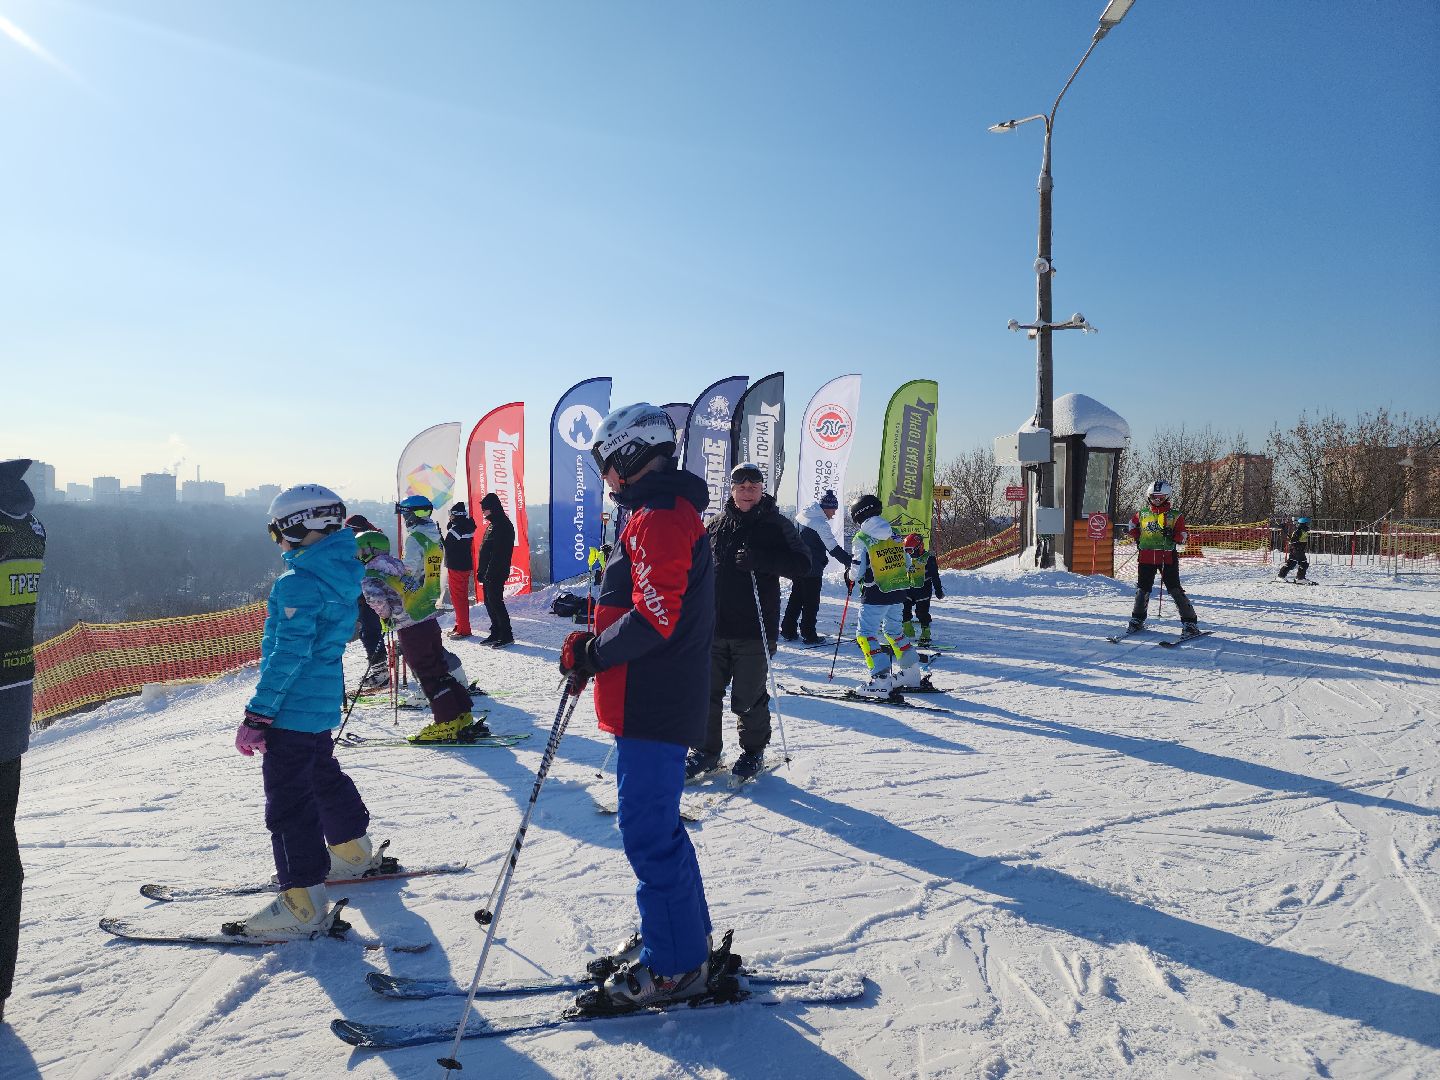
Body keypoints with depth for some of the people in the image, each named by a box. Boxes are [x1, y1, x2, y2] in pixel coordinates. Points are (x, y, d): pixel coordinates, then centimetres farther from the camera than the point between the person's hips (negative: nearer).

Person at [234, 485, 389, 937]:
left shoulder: (299, 582, -21)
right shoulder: (341, 574, 7)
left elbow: (287, 655, -24)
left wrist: (258, 714, -20)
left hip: (292, 708, -9)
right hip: (323, 701, 10)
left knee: (288, 800, -3)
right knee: (324, 776, 26)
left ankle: (303, 903, 2)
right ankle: (354, 853, 41)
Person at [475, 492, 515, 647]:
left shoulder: (502, 525, -15)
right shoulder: (493, 524, 17)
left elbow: (498, 553, -21)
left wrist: (489, 573, -22)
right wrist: (481, 571, 18)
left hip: (496, 574, -10)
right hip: (489, 574, 10)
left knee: (495, 602, -7)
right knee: (489, 602, 13)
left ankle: (506, 635, -1)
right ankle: (496, 633, 21)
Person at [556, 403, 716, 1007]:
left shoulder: (659, 519, -17)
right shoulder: (662, 513, 16)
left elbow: (655, 618, -25)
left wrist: (591, 654, -14)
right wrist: (595, 637, 9)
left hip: (652, 706, -11)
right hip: (652, 702, 11)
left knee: (648, 833, -1)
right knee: (655, 824, 20)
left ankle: (674, 966, 13)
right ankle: (684, 935, 35)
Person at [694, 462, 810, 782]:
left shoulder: (777, 525, 0)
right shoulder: (715, 525, 10)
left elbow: (802, 565, -9)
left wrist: (759, 558, -21)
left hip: (753, 630, -4)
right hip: (713, 627, 4)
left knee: (748, 698, 4)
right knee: (706, 693, 8)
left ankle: (753, 752, 25)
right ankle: (707, 751, 25)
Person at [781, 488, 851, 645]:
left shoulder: (801, 516, 6)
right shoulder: (821, 523, -19)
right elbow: (834, 548, -21)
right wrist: (848, 561, -16)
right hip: (812, 570, -8)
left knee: (795, 598, 16)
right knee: (811, 603, 3)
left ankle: (788, 630, 22)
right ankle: (808, 635, 9)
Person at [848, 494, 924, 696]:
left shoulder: (861, 539, -11)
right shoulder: (893, 534, 8)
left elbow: (857, 570, -11)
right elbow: (906, 562, 13)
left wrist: (850, 579, 10)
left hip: (875, 594, -7)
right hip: (898, 592, 7)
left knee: (865, 634, -1)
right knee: (893, 630, 22)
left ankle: (881, 680, -12)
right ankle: (912, 673, 28)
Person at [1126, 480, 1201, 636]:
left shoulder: (1175, 516, 0)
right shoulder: (1142, 514, 8)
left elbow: (1182, 537, -1)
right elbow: (1132, 524, 29)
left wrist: (1172, 535, -20)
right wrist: (1137, 539, 19)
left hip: (1168, 557, -3)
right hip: (1146, 557, 3)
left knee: (1175, 589, -7)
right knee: (1142, 589, 10)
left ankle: (1190, 623, -3)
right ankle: (1137, 619, 26)